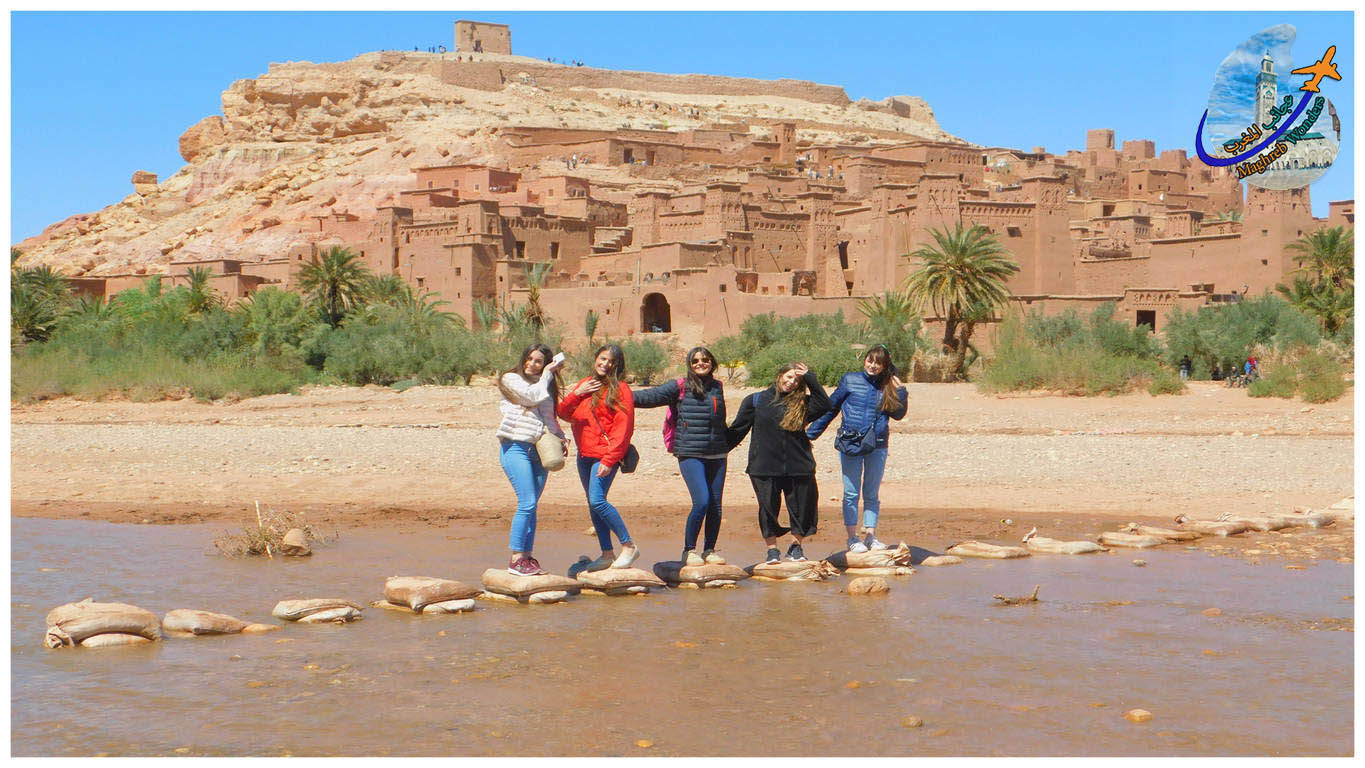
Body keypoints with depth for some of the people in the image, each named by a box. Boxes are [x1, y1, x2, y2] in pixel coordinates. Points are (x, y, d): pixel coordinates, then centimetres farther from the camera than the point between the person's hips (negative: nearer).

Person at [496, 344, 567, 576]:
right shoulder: (511, 379, 3)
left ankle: (527, 556, 7)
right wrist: (546, 375, 1)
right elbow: (532, 396, -12)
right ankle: (515, 559, -13)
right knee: (527, 503, -16)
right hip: (516, 446, -6)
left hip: (539, 450, 6)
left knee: (531, 506, 4)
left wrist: (560, 438, 11)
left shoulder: (546, 385, 22)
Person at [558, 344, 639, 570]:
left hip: (605, 454, -7)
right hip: (584, 455, 8)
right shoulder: (585, 385, 15)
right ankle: (607, 554, 14)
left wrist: (609, 460, -18)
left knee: (597, 501, -19)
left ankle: (629, 546, -8)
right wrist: (576, 394, -7)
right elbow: (564, 414, 12)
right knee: (593, 506, 8)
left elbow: (623, 428, -12)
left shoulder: (619, 389, -6)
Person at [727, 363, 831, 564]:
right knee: (768, 508, 2)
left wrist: (810, 379, -6)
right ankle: (772, 549, 15)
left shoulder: (801, 404, 9)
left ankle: (796, 547, 21)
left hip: (798, 465, 1)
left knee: (802, 506, 4)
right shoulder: (756, 401, 7)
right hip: (765, 466, -1)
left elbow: (824, 406, -9)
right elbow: (737, 430, 10)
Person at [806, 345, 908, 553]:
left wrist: (900, 391, -8)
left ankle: (870, 536, 14)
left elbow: (899, 414, 3)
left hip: (877, 446, 2)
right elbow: (830, 407, 8)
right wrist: (810, 434, 9)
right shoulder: (850, 380, 2)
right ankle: (852, 538, 6)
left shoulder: (888, 386, 7)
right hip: (850, 444, -2)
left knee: (872, 494, 8)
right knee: (851, 493, 1)